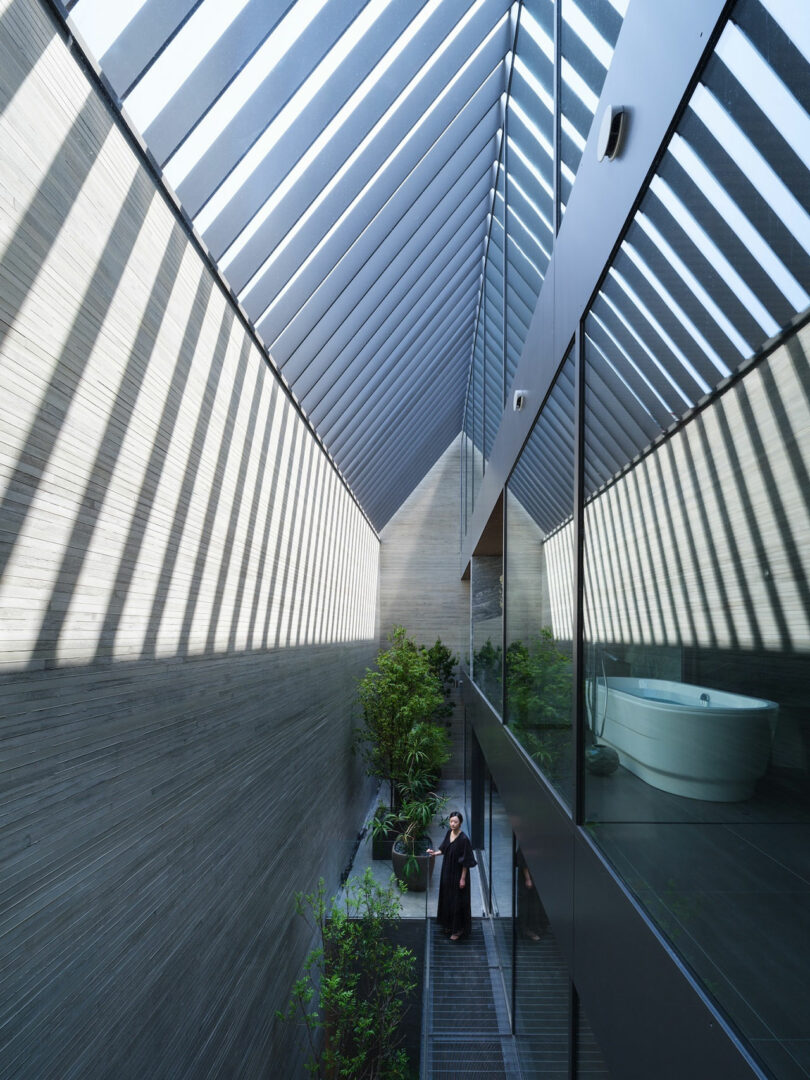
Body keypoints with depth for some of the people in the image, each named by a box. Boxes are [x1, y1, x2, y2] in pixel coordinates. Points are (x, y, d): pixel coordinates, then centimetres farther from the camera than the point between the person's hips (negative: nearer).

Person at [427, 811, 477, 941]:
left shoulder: (463, 838, -26)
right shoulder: (449, 832, -5)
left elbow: (466, 861, -19)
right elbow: (444, 849, 7)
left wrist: (463, 878, -15)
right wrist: (435, 852, -10)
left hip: (458, 873, -7)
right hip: (447, 871, 7)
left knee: (457, 900, 7)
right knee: (447, 898, 20)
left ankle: (458, 929, 26)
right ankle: (449, 924, 40)